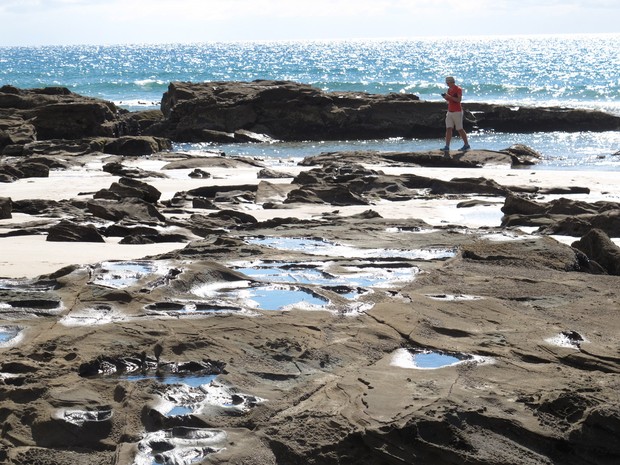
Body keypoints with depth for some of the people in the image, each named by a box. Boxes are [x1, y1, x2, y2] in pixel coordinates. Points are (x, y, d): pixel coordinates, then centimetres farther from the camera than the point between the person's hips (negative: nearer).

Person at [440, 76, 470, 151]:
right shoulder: (449, 89, 12)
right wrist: (445, 97, 0)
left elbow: (459, 100, -21)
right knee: (448, 129, -3)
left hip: (457, 112, -7)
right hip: (450, 112, 7)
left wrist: (449, 96, -26)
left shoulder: (458, 89, -10)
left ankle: (466, 145, 10)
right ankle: (447, 146, -7)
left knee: (460, 129, -2)